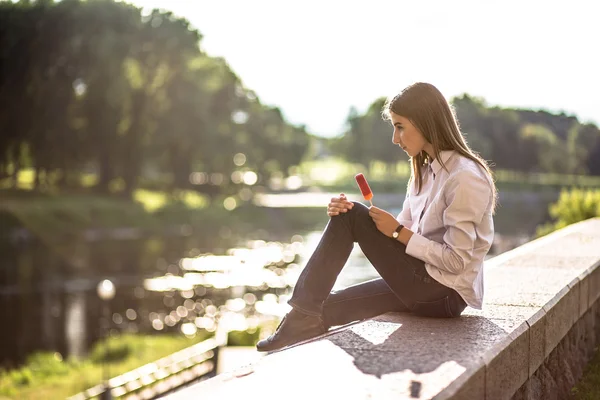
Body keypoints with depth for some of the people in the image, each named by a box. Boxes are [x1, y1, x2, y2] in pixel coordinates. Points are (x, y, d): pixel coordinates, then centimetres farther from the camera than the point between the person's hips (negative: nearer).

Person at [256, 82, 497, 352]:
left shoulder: (465, 178, -18)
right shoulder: (426, 171, 12)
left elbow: (455, 261, -21)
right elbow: (404, 231, 7)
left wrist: (398, 232, -17)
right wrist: (347, 216, -7)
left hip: (445, 294, -9)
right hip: (424, 284, 9)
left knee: (353, 217, -14)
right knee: (325, 309, 2)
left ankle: (304, 314, -7)